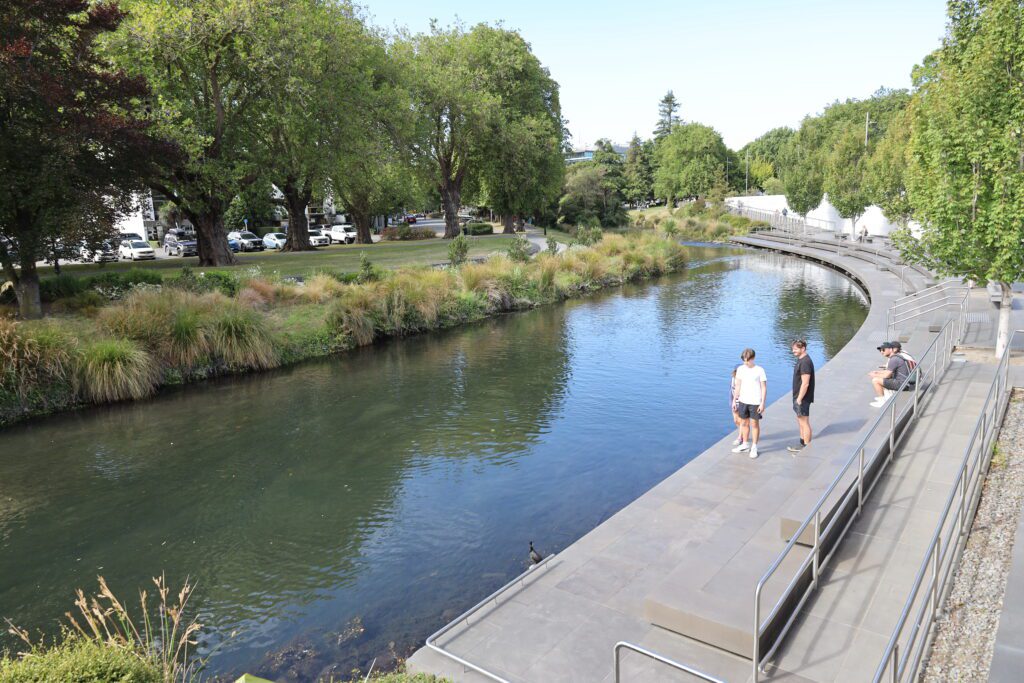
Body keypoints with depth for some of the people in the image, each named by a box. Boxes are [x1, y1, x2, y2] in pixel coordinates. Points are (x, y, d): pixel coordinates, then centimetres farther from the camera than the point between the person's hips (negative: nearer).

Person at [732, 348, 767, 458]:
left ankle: (754, 447, 12)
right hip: (743, 401, 4)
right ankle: (745, 445, 27)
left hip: (755, 402, -4)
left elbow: (764, 388, -6)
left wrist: (762, 403, -10)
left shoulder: (759, 370, -8)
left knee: (755, 424, 2)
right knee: (745, 423, 13)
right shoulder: (740, 369, 2)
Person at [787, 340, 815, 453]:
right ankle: (802, 443, 30)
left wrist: (799, 400, -22)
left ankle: (807, 447, 7)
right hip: (799, 397, 10)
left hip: (803, 398, -10)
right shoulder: (801, 360, 10)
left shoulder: (805, 362, -22)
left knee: (804, 422, -1)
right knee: (800, 421, 19)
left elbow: (805, 384, -24)